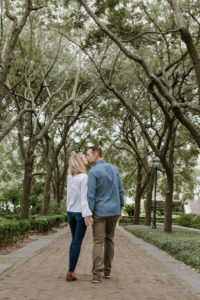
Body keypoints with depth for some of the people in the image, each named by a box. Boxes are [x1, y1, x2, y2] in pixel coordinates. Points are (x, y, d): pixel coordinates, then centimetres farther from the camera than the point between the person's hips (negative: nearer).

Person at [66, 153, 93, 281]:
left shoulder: (70, 178, 6)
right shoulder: (84, 178, -13)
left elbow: (69, 196, 6)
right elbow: (84, 197, -20)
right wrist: (87, 214, -24)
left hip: (70, 212, 6)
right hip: (80, 213, -6)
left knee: (74, 240, 16)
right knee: (78, 242, 1)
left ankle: (71, 270, 18)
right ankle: (71, 272, 2)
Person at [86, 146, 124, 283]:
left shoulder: (93, 172, -13)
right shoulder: (114, 169, 5)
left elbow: (91, 195, -16)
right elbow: (121, 190, 8)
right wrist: (120, 209, 15)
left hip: (99, 212, -5)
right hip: (114, 211, 5)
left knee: (98, 242, -1)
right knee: (109, 240, 16)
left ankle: (97, 274, -6)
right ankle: (107, 270, 22)